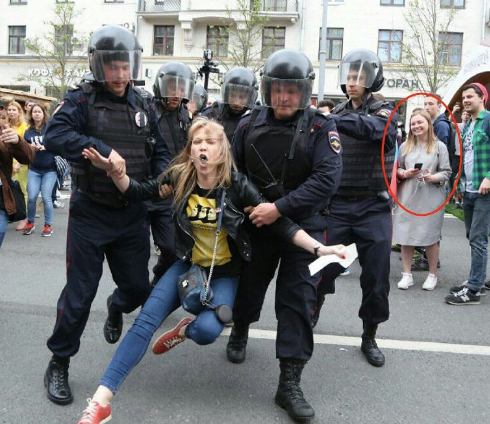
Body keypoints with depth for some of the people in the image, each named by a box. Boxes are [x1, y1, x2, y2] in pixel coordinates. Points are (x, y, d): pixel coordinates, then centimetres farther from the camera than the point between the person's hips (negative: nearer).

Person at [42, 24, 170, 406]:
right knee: (79, 293, 1)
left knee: (138, 288, 13)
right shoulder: (82, 99, -7)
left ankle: (116, 307, 51)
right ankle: (59, 364, 22)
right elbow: (54, 135, -24)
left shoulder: (143, 107, 8)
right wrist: (104, 150, -34)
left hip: (133, 216, 4)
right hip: (90, 214, -4)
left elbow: (160, 152, 13)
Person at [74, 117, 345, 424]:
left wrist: (319, 248, -27)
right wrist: (112, 168, -24)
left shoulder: (237, 184, -18)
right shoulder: (179, 177, -10)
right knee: (146, 320, -12)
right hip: (189, 265, 3)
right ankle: (102, 399, -7)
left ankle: (185, 330, 11)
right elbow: (136, 191, -4)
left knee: (206, 330, -28)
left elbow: (279, 223, -18)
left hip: (225, 272, -2)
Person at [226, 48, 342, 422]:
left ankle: (290, 383, 7)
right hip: (256, 224, 3)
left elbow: (327, 178, -22)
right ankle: (240, 332, 50)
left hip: (303, 227, -2)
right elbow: (234, 171, 8)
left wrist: (280, 207, -27)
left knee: (297, 301, -3)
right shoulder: (250, 125, -2)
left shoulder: (320, 128, -10)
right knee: (248, 287, 18)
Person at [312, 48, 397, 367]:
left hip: (374, 208, -2)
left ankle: (370, 338, 22)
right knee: (324, 269, 2)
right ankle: (308, 320, 27)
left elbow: (368, 128, -28)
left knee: (376, 277, 3)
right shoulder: (339, 114, 11)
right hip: (337, 206, 2)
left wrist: (328, 120, -40)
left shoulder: (385, 113, -2)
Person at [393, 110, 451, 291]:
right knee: (406, 235, 3)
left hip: (430, 198, -2)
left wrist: (433, 178, -18)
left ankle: (432, 275, 20)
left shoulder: (439, 146, 1)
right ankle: (407, 275, 15)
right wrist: (404, 174, -9)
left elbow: (446, 172, 0)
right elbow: (396, 169, 12)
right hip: (407, 197, 2)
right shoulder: (405, 146, 9)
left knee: (430, 236, 5)